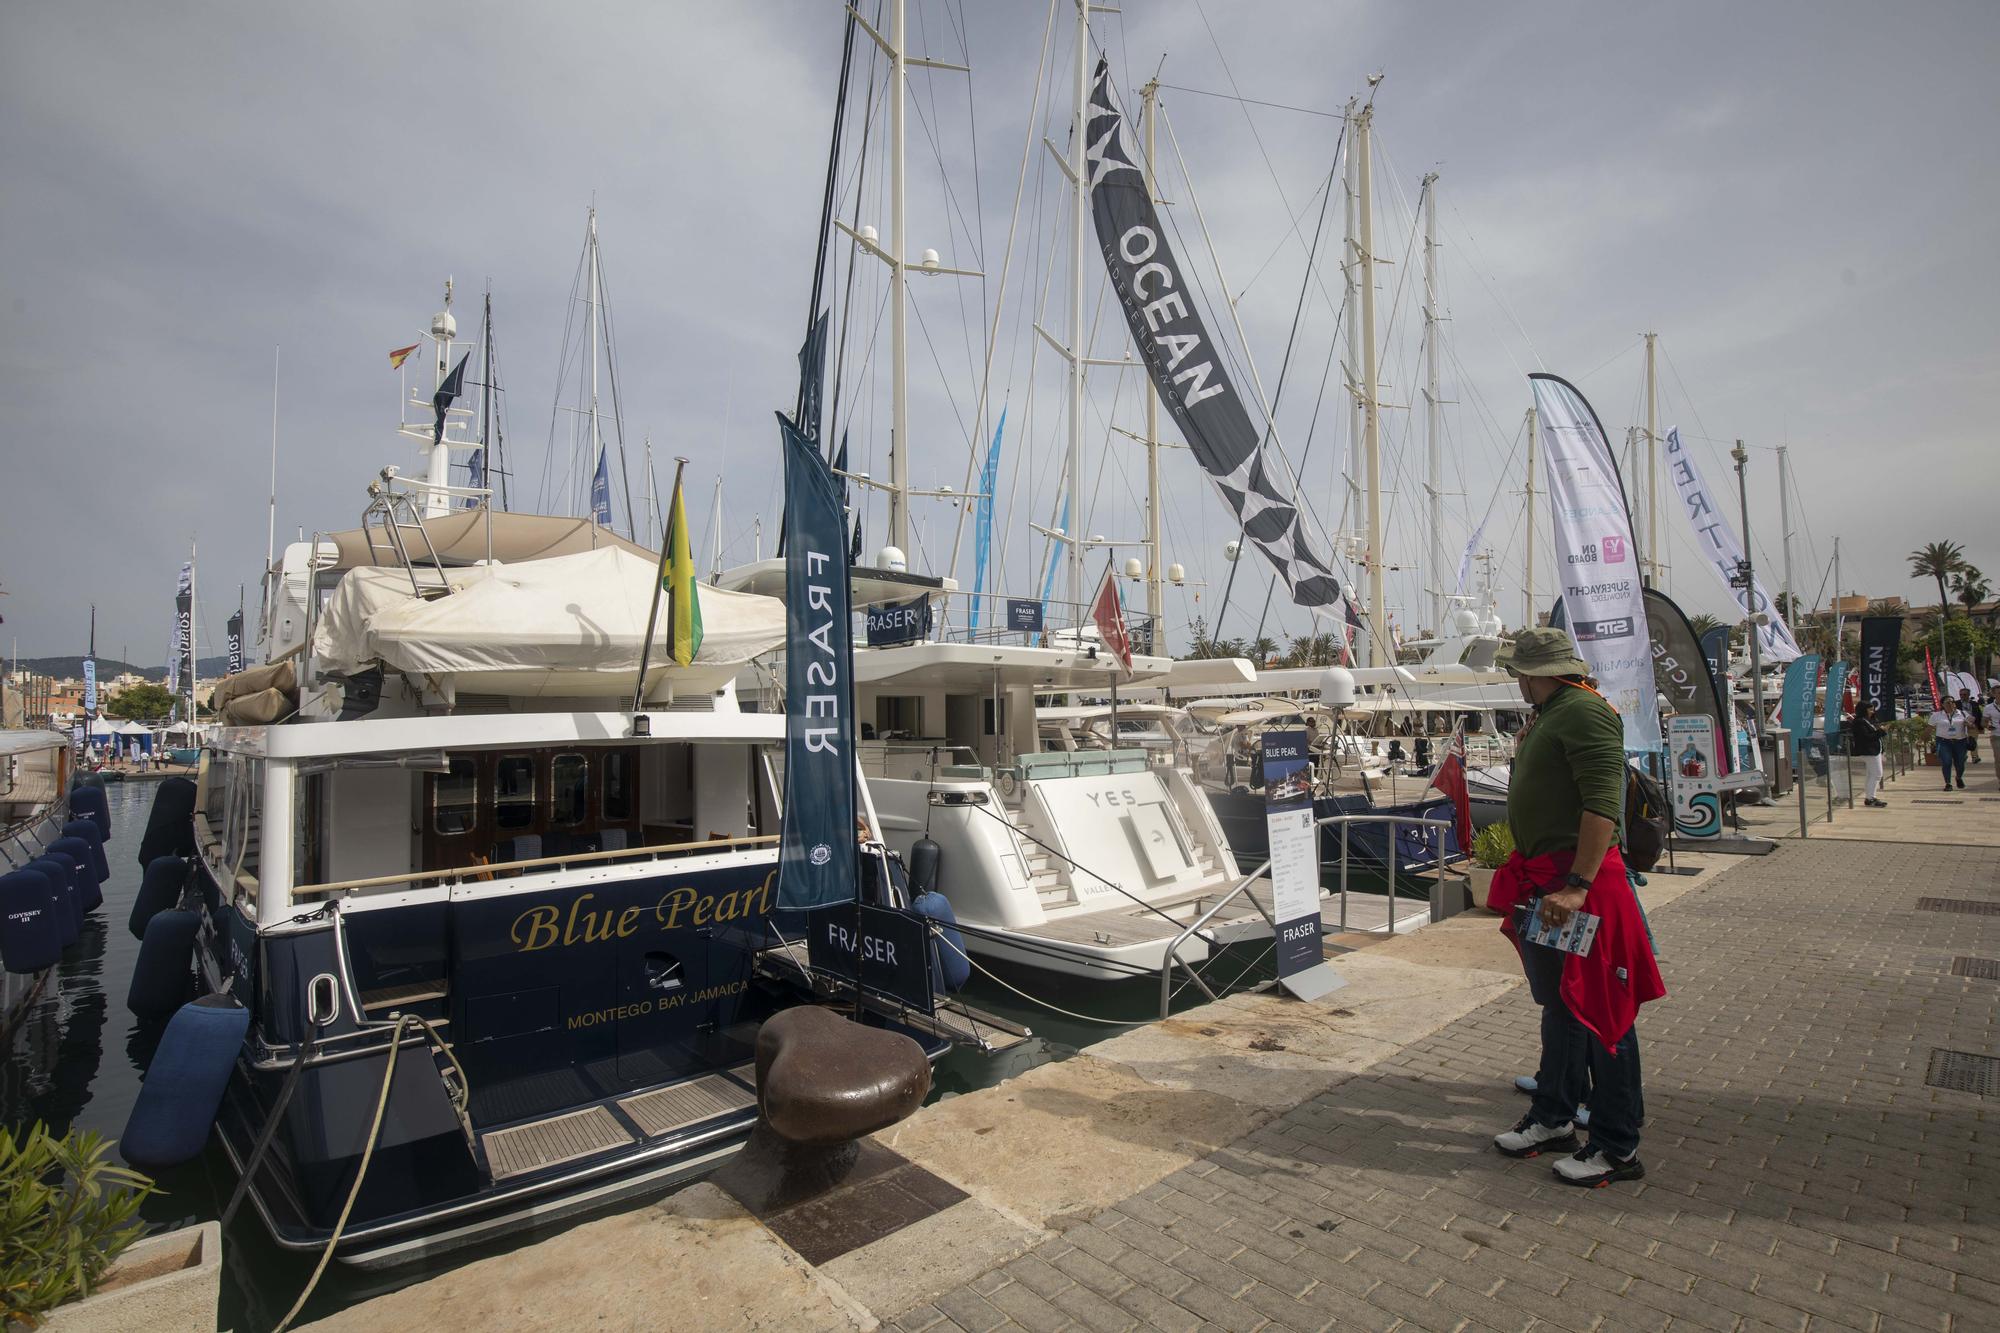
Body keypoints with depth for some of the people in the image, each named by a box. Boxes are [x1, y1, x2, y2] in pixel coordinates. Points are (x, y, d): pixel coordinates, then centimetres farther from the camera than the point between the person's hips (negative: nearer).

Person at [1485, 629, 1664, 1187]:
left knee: (1599, 1014, 1)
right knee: (1557, 1006, 19)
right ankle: (1553, 1119, 33)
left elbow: (1603, 804, -24)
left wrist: (1576, 885, -27)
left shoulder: (1584, 712, -16)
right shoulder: (1549, 716, 15)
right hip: (1541, 882, 10)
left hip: (1579, 885, -10)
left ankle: (1617, 1149, 15)